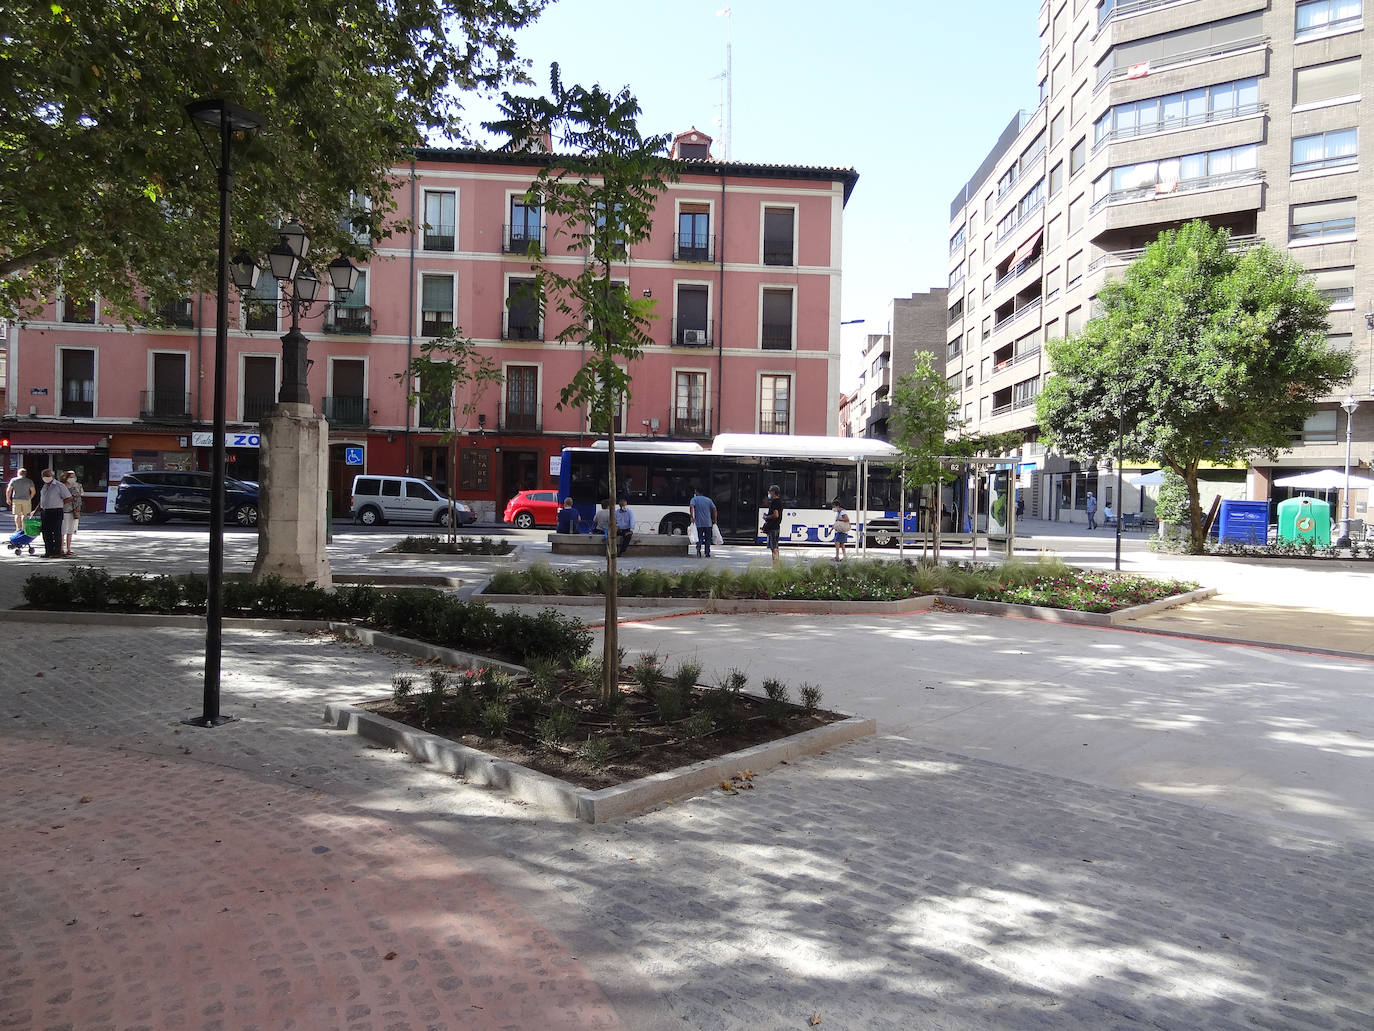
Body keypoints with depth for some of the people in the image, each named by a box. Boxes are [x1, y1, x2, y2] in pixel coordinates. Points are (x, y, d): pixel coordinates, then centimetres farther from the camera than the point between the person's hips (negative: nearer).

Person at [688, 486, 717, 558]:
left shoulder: (694, 499, 2)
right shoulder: (708, 500, 10)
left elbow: (691, 506, -19)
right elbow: (714, 510, 3)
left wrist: (692, 516, -21)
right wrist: (715, 520, 10)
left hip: (699, 523, -1)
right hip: (708, 523, 1)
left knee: (699, 538, 7)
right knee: (708, 539, 12)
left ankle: (698, 547, -21)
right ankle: (707, 554, 8)